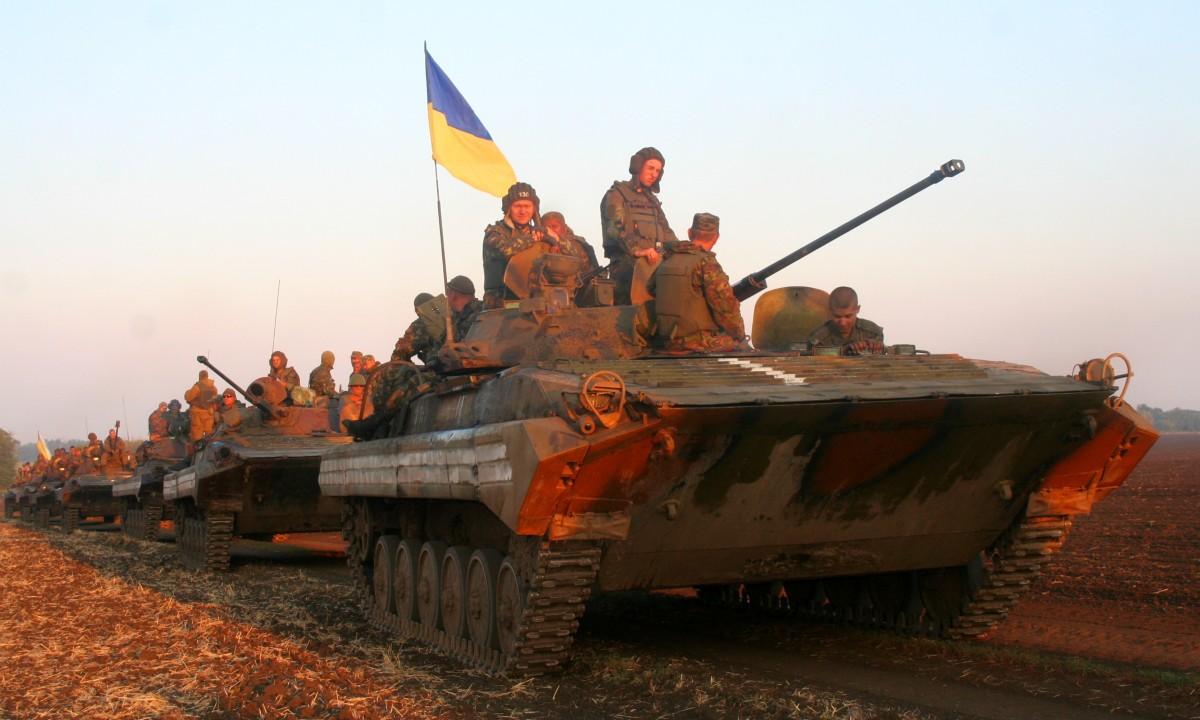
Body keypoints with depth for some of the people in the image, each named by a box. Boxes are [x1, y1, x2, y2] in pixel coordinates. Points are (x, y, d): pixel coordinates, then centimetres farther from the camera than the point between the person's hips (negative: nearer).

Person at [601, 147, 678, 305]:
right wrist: (637, 250, -28)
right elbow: (616, 228, -14)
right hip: (626, 262, -7)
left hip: (653, 262, 7)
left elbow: (665, 230, 23)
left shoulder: (653, 199, 26)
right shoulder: (618, 194, 2)